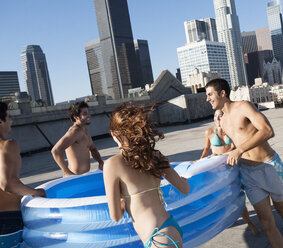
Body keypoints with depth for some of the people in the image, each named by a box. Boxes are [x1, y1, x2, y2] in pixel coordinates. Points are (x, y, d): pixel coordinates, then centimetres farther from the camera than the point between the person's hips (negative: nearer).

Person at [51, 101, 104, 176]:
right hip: (76, 178, -8)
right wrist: (67, 172, -24)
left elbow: (93, 149, 21)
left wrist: (100, 162, 3)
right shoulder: (75, 131, -18)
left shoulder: (85, 130, 11)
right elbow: (56, 150, -29)